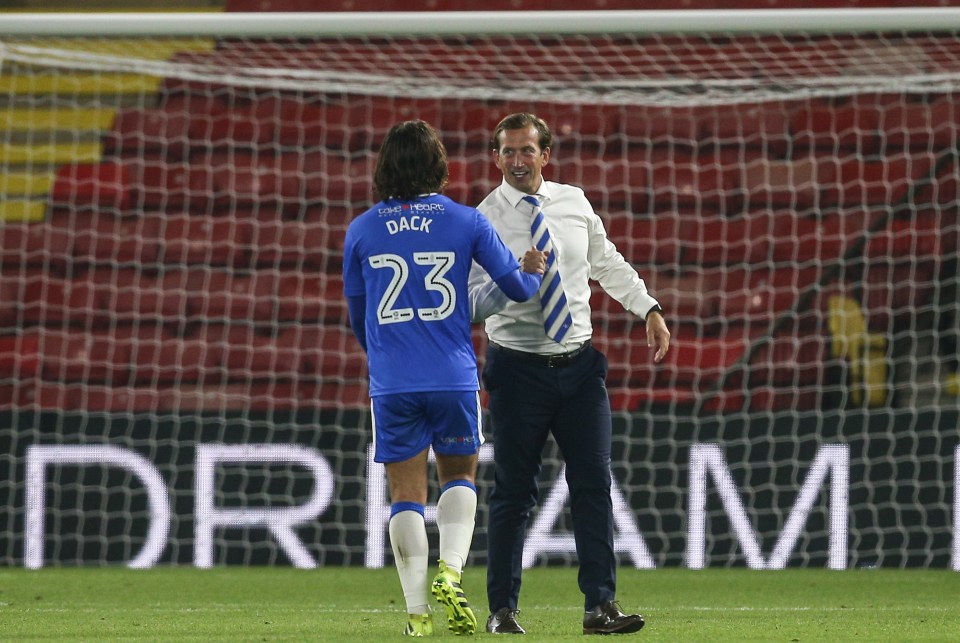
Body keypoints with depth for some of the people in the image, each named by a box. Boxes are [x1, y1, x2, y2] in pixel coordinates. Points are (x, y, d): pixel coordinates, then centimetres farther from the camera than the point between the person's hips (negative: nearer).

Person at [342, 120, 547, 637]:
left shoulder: (362, 230, 4)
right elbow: (517, 287, 6)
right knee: (459, 477, 17)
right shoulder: (465, 222, 0)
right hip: (454, 376, 0)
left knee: (406, 493, 5)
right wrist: (532, 272, 30)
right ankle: (450, 572, -5)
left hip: (391, 381, 0)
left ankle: (417, 609, -1)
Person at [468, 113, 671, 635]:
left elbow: (608, 264, 20)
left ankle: (601, 606, -3)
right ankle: (502, 610, 10)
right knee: (513, 492, 2)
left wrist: (649, 310, 14)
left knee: (593, 485, -3)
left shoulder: (574, 203, 6)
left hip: (579, 364, 3)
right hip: (518, 369, -3)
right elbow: (469, 304, -14)